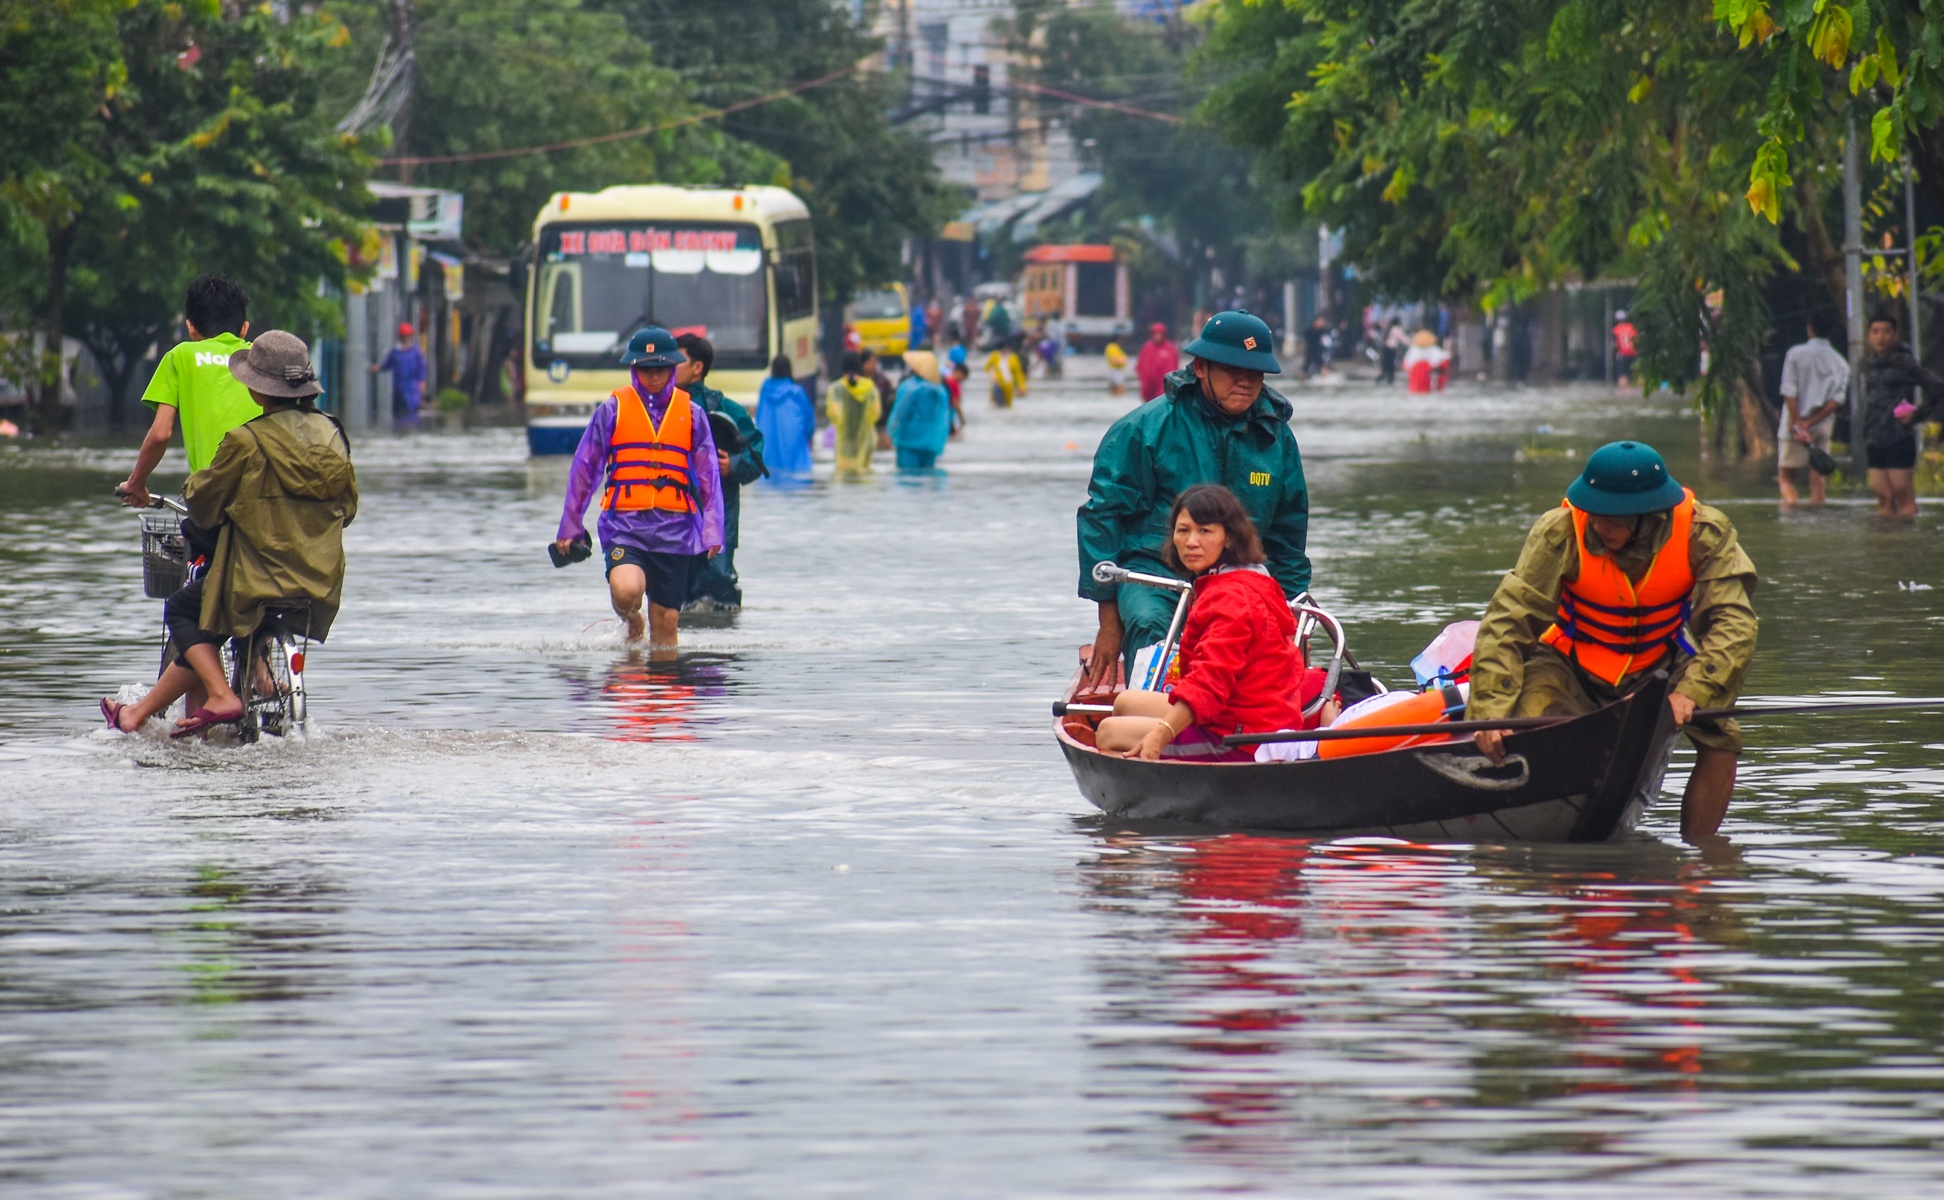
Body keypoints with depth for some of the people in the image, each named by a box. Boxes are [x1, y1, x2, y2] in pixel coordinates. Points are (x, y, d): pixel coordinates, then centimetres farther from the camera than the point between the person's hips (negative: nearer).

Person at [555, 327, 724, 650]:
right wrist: (570, 526, 10)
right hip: (625, 523, -2)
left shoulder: (691, 413, 9)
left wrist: (712, 531, 0)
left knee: (666, 625, 1)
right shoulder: (613, 408, 4)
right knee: (625, 591, -25)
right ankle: (632, 623, 8)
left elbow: (709, 475, 10)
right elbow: (583, 469, 10)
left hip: (674, 529, 2)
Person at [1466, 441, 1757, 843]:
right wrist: (1491, 711, -41)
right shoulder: (1560, 534, -27)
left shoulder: (1703, 534, -23)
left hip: (1658, 669, 2)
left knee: (1720, 738, -19)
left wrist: (1690, 692, -43)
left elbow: (1734, 623, -27)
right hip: (1572, 669, -2)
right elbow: (1506, 621, -29)